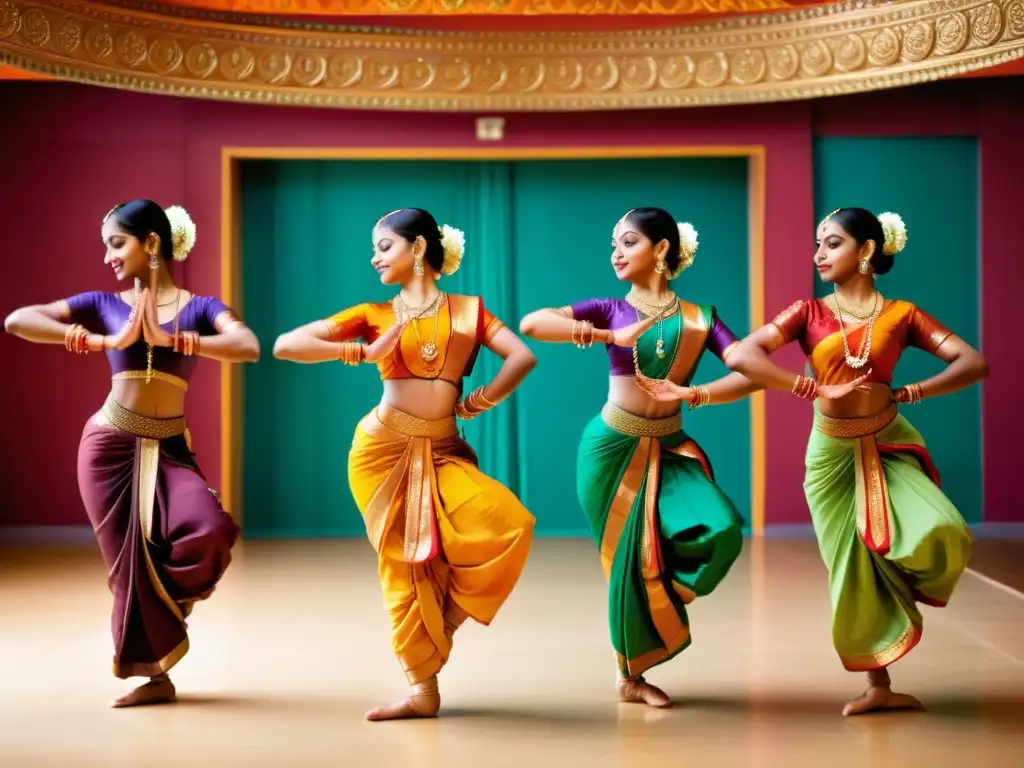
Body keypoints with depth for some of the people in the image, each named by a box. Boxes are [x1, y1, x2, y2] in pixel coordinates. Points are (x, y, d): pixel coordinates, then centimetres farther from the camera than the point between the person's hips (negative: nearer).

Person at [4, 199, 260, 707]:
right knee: (130, 559, 2)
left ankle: (174, 603, 9)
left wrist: (170, 339, -22)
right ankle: (153, 673, 19)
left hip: (169, 449, -1)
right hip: (110, 445, 1)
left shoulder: (200, 307, 2)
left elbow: (248, 347, -17)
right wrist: (102, 340, -17)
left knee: (208, 531, -24)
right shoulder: (103, 304, 4)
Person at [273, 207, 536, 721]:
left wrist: (480, 403, -3)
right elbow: (285, 346, 0)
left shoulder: (468, 310, 10)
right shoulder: (375, 314, 7)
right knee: (404, 564, -2)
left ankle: (449, 618, 2)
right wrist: (362, 352, -8)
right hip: (382, 448, -1)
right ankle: (423, 690, 10)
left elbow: (523, 357, 2)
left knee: (511, 526, -21)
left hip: (443, 453, 1)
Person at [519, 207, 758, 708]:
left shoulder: (700, 318, 2)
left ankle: (655, 617, 11)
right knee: (626, 556, 1)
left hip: (669, 450, 2)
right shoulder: (611, 311, -1)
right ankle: (631, 676, 20)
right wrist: (611, 336, -23)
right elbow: (531, 324, -16)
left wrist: (691, 394, -24)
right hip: (612, 447, -2)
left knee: (720, 529, -19)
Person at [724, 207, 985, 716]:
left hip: (889, 446, -1)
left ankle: (914, 587, 10)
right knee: (855, 568, 4)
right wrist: (819, 390, -20)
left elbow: (975, 364, -7)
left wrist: (906, 394, -14)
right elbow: (741, 357, -16)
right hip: (833, 455, 1)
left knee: (940, 535, -25)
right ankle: (879, 687, 18)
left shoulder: (900, 314, -1)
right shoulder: (809, 313, -2)